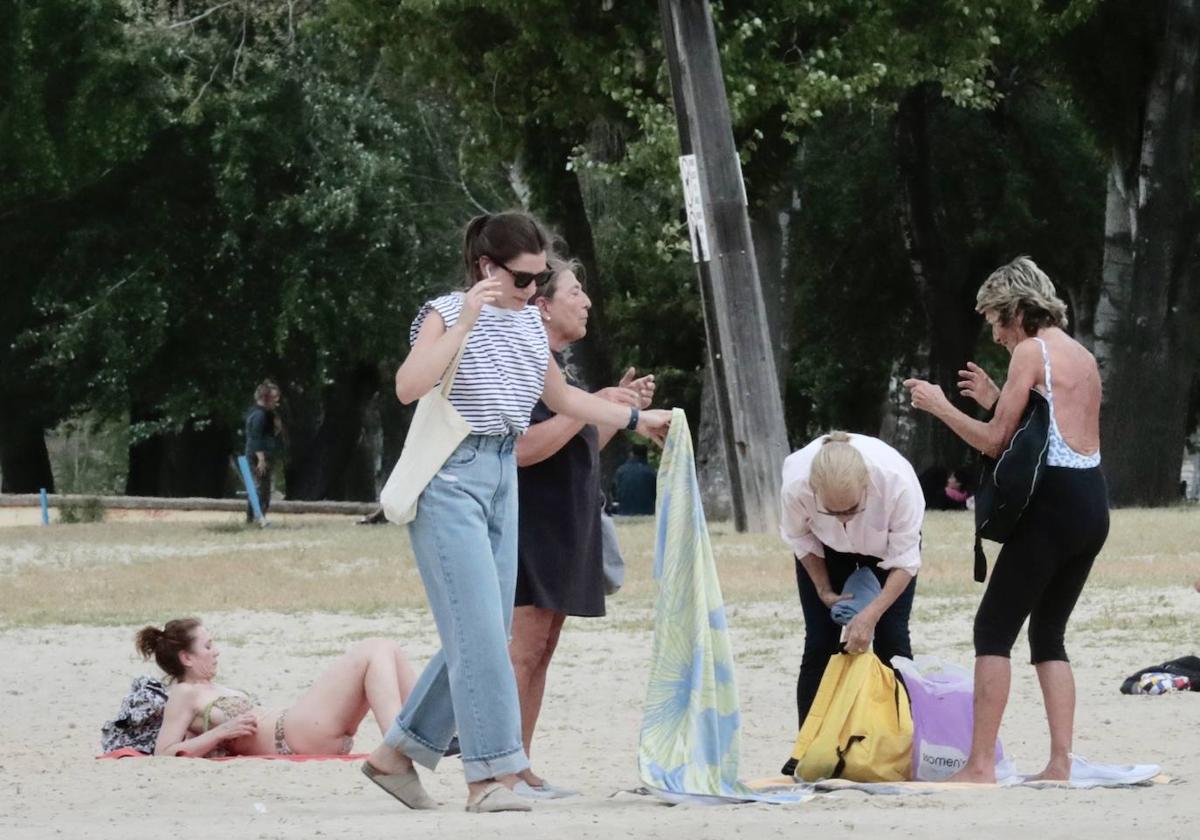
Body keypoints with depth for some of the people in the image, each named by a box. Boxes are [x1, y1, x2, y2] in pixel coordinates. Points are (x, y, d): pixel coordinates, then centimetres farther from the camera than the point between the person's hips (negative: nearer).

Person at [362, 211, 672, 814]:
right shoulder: (447, 314, -8)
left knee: (484, 634, 7)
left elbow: (561, 398, 27)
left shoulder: (529, 324, 13)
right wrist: (465, 321, -26)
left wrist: (636, 419, 27)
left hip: (502, 480, 8)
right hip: (450, 477, -8)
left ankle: (397, 754, 17)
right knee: (479, 631, -13)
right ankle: (490, 775, -13)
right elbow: (408, 388, -24)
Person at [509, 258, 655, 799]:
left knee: (540, 652, 9)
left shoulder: (555, 366, 18)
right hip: (532, 527, -10)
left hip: (563, 530, 10)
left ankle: (520, 769, 11)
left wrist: (622, 409, 15)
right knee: (523, 648, -13)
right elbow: (523, 448, -24)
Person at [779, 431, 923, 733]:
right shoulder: (796, 484, -40)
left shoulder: (898, 481, -43)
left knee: (892, 640, -8)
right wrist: (824, 590, -12)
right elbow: (799, 538, -14)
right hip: (826, 547, 1)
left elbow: (904, 561, -29)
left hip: (884, 546, -1)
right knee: (820, 643, -5)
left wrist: (871, 615, -37)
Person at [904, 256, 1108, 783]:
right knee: (1048, 633, 15)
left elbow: (996, 442, -7)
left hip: (1054, 503, -8)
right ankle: (1060, 764, 6)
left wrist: (940, 407, 5)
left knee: (994, 629, -5)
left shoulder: (1031, 352, -6)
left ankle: (980, 766, -10)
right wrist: (995, 401, 23)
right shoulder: (1084, 358, 18)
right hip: (1094, 506, 8)